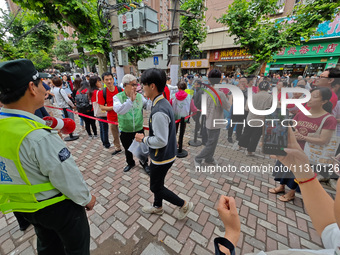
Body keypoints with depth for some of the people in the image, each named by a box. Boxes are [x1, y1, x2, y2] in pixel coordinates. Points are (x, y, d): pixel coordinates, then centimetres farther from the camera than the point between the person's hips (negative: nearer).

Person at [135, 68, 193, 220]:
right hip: (164, 154, 9)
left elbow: (161, 141, -29)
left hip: (162, 157, -9)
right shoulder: (163, 103, 1)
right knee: (158, 182, 27)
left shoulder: (159, 112, -31)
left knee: (156, 187, 14)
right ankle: (157, 207, 52)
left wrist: (143, 139, -15)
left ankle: (184, 205, 31)